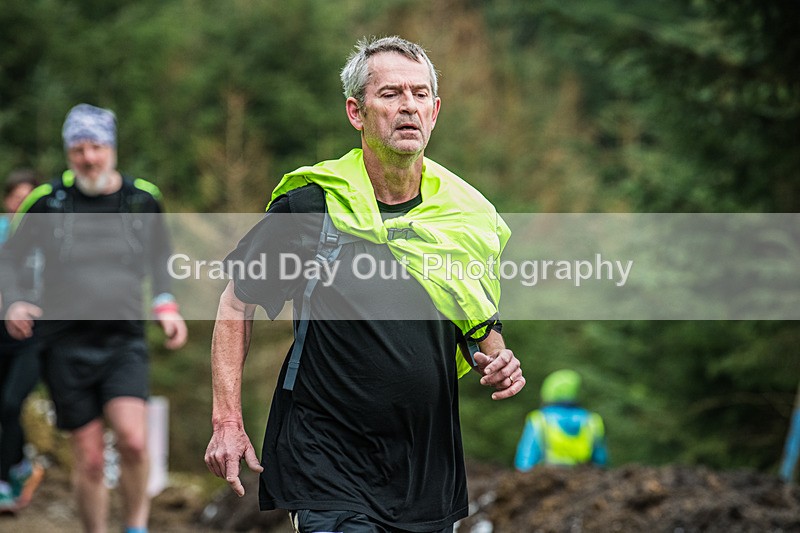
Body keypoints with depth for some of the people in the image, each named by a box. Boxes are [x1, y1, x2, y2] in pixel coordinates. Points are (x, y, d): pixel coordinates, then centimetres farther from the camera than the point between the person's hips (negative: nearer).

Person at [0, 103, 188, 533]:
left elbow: (159, 254, 23)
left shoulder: (143, 198, 4)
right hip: (66, 344, 0)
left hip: (125, 341, 0)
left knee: (132, 440, -21)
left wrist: (165, 304, 9)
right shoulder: (48, 200, -1)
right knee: (89, 460, -1)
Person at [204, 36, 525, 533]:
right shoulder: (310, 203, -7)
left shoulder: (469, 215, 3)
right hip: (327, 466, -4)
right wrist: (227, 421, -4)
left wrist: (497, 362, -5)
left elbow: (484, 327, 18)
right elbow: (237, 303, 2)